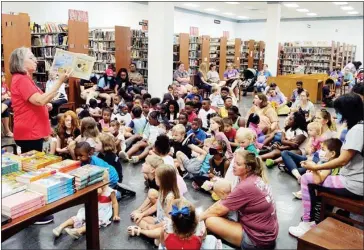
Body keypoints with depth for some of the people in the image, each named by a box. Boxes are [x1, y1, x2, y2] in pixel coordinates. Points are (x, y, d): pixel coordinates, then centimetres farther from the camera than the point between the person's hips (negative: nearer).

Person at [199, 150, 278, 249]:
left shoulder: (245, 187, -26)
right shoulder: (255, 178, 0)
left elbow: (218, 210, -14)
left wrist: (199, 217, 2)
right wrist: (205, 212, 4)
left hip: (259, 239, -9)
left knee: (210, 221, -12)